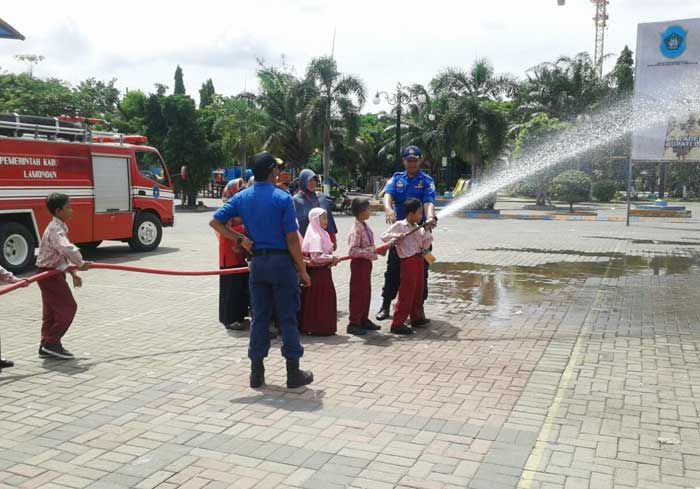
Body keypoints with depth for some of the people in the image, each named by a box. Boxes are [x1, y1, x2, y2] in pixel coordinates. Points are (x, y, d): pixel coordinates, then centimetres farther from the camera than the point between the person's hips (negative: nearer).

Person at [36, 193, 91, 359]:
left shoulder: (59, 228, 12)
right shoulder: (55, 230, -21)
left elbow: (64, 255, 17)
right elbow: (67, 249, -39)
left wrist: (73, 273, 12)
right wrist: (80, 264, -25)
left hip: (53, 273, 10)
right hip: (49, 273, -10)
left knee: (52, 310, 14)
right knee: (68, 307, -6)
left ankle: (46, 346, 20)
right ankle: (52, 344, 0)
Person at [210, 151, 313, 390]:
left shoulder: (242, 198, 5)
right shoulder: (282, 198, -10)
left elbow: (215, 222, 2)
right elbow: (292, 239, -13)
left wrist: (240, 239, 6)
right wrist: (303, 270, -4)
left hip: (257, 262, 5)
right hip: (282, 262, -4)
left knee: (259, 318, 11)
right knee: (287, 318, 3)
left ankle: (257, 373, 16)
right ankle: (293, 373, 10)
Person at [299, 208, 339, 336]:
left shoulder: (322, 234, 13)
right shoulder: (316, 237, -18)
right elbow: (316, 257, -26)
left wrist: (332, 259, 2)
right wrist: (332, 258, -18)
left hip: (323, 271, 10)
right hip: (318, 272, -10)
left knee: (325, 299, 15)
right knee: (318, 300, -2)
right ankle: (318, 328, 5)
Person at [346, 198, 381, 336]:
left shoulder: (365, 226, 8)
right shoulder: (356, 229, -21)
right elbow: (353, 251, -26)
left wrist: (375, 250, 4)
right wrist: (370, 252, -26)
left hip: (367, 262, 9)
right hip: (359, 263, -9)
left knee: (366, 293, 16)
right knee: (357, 293, -2)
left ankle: (364, 320, 27)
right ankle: (353, 323, 7)